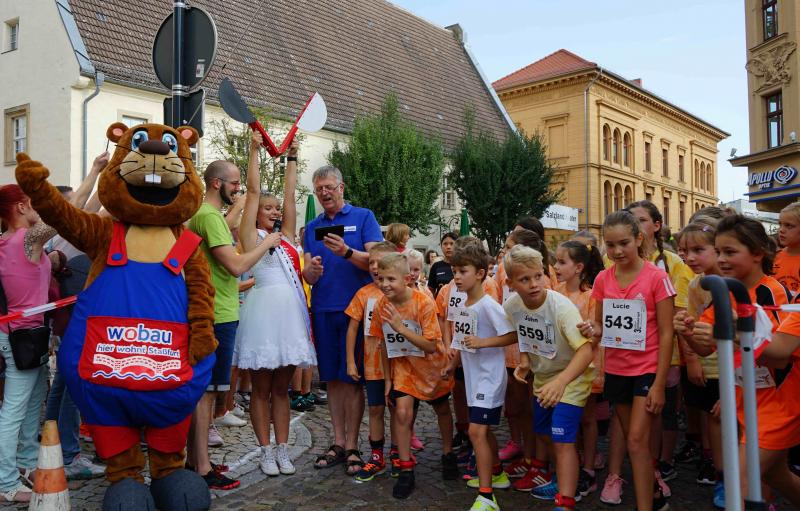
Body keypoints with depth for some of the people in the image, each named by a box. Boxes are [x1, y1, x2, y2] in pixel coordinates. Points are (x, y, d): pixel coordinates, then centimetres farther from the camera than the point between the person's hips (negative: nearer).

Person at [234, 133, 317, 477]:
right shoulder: (251, 235, 3)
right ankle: (266, 451, 12)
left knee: (282, 388, 10)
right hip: (264, 310, -5)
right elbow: (253, 191, 0)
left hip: (291, 312, 5)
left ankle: (282, 450, 15)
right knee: (261, 389, 4)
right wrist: (255, 150, 2)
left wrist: (292, 158, 18)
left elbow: (290, 193, 16)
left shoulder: (287, 235, 17)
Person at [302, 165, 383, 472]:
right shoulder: (312, 227, 13)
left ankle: (352, 445, 9)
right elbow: (308, 274, 8)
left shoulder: (363, 217, 1)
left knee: (352, 377, 0)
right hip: (323, 309, 4)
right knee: (332, 378, 9)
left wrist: (347, 252, -26)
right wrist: (310, 270, -16)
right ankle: (338, 442, 18)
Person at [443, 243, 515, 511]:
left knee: (477, 431, -13)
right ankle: (497, 473, 41)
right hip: (473, 376, 9)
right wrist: (452, 365, 20)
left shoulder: (489, 306, -18)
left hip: (489, 377, -9)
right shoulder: (464, 306, 6)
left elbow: (513, 336, -21)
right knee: (483, 429, 21)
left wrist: (483, 342, -27)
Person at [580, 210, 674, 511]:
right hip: (616, 370, 5)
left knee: (637, 441, -10)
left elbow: (666, 334, -11)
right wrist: (593, 330, -15)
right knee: (633, 440, 15)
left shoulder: (656, 277, -13)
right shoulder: (602, 279, 0)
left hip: (647, 370, -5)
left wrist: (659, 384, -14)